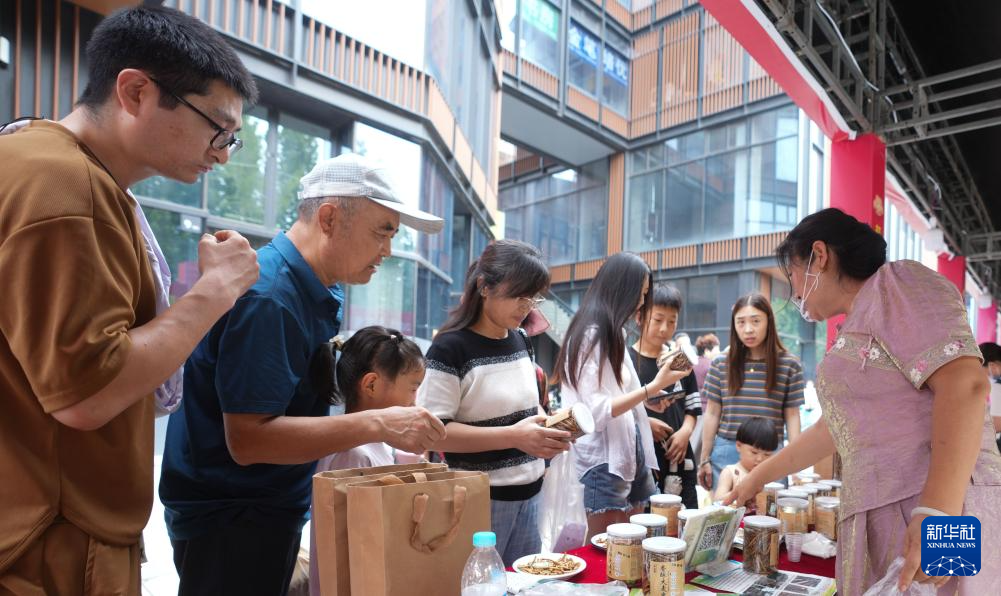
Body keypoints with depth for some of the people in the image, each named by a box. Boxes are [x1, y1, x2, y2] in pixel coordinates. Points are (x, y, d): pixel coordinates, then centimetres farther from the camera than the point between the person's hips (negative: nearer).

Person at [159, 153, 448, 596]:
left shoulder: (325, 291, 3)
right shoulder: (267, 297, -26)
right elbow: (247, 440, -29)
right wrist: (377, 425, -30)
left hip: (274, 509, 9)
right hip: (227, 519, -9)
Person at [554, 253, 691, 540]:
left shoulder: (613, 333, 14)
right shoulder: (590, 335, -14)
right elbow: (597, 411, -20)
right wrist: (653, 387, -21)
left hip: (630, 454, 9)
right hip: (605, 459, -9)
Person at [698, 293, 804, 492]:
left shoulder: (789, 365, 0)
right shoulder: (721, 365, 3)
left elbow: (792, 416, 3)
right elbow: (712, 414, 6)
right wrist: (705, 460, 8)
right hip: (726, 454, 1)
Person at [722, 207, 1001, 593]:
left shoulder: (894, 284, -4)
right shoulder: (858, 330, 22)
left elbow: (964, 385, -18)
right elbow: (835, 430, 29)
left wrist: (938, 512, -27)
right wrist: (758, 477, 34)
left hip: (940, 508, -8)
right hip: (882, 516, 8)